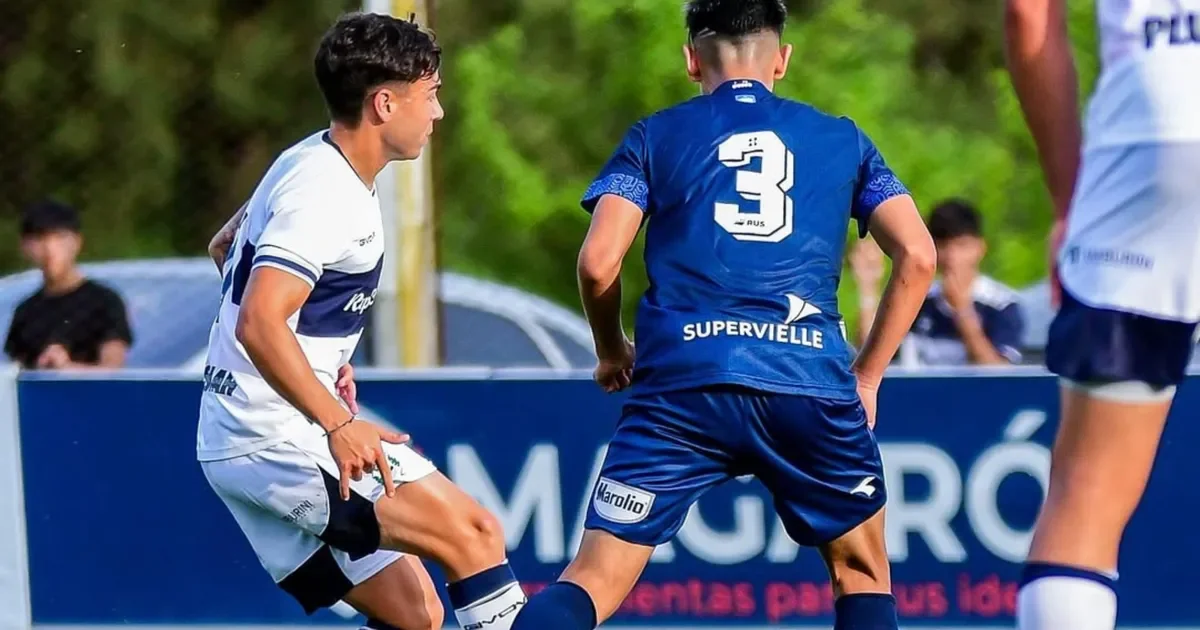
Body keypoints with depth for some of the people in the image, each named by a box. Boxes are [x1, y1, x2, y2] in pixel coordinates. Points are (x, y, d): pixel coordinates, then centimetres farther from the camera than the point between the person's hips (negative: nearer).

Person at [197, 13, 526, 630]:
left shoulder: (312, 163, 13)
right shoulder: (323, 193, -18)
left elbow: (226, 246, 31)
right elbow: (258, 325, -29)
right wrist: (338, 424, -34)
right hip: (283, 441, -10)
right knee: (475, 533, -11)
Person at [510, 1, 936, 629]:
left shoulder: (654, 137, 15)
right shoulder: (841, 139, 19)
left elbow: (598, 263, 3)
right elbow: (917, 256, 9)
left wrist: (611, 352, 21)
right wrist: (866, 377, 16)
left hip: (680, 383, -1)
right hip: (810, 381, 1)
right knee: (862, 572, 20)